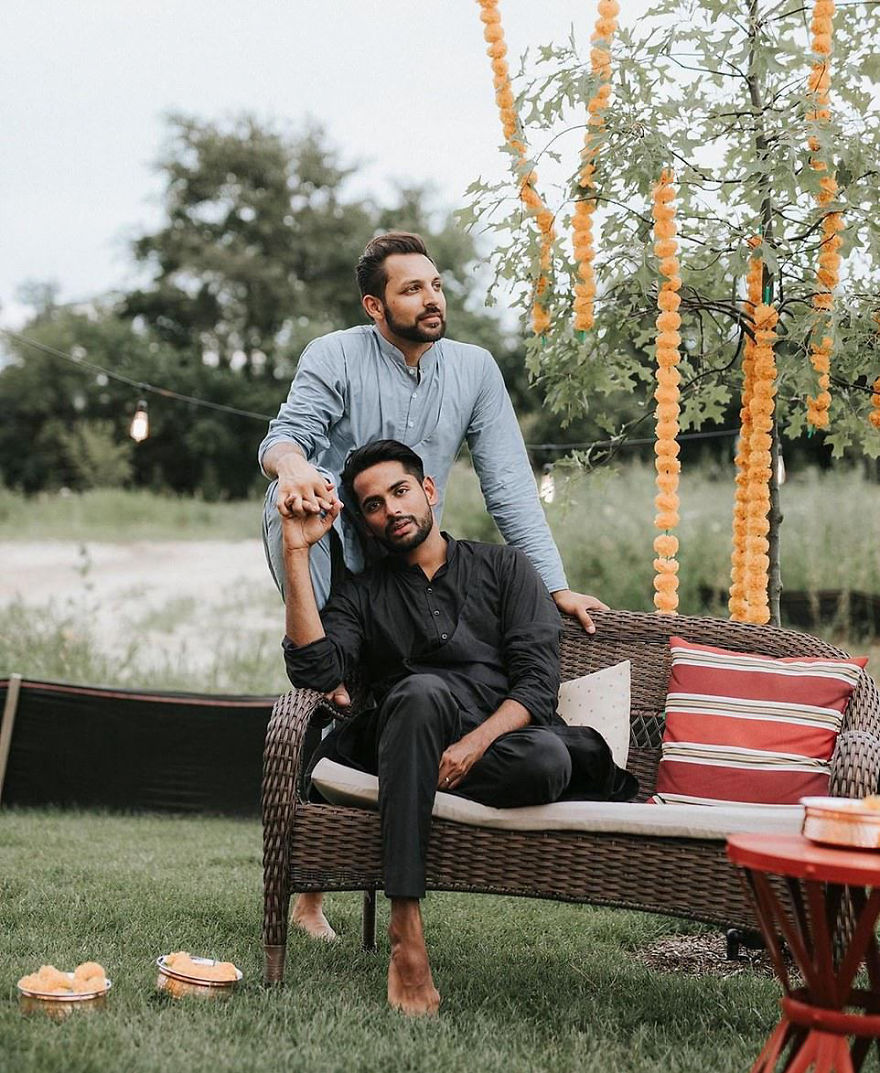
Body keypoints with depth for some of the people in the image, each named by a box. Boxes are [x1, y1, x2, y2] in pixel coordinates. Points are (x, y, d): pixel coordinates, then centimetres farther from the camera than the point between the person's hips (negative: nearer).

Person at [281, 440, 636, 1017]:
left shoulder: (503, 567, 16)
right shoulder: (360, 595, 19)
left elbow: (539, 679, 3)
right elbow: (314, 668, -2)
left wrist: (476, 742, -15)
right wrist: (298, 552, -2)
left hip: (505, 736, -3)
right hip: (417, 738, 3)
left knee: (545, 761, -41)